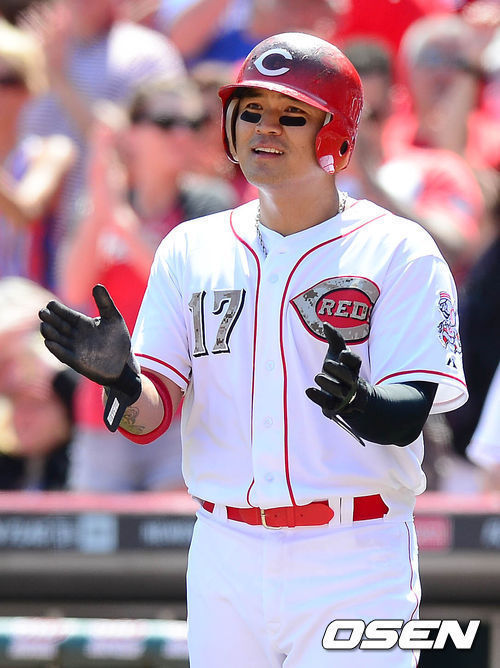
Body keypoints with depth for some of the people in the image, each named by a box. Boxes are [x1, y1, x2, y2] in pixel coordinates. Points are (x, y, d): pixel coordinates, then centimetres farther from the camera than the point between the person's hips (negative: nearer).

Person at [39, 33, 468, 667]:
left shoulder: (399, 251, -1)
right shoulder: (190, 249, 10)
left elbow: (410, 414, -11)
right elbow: (150, 418, 3)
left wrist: (360, 404, -34)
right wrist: (121, 380, -20)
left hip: (353, 563, -4)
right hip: (225, 559, 4)